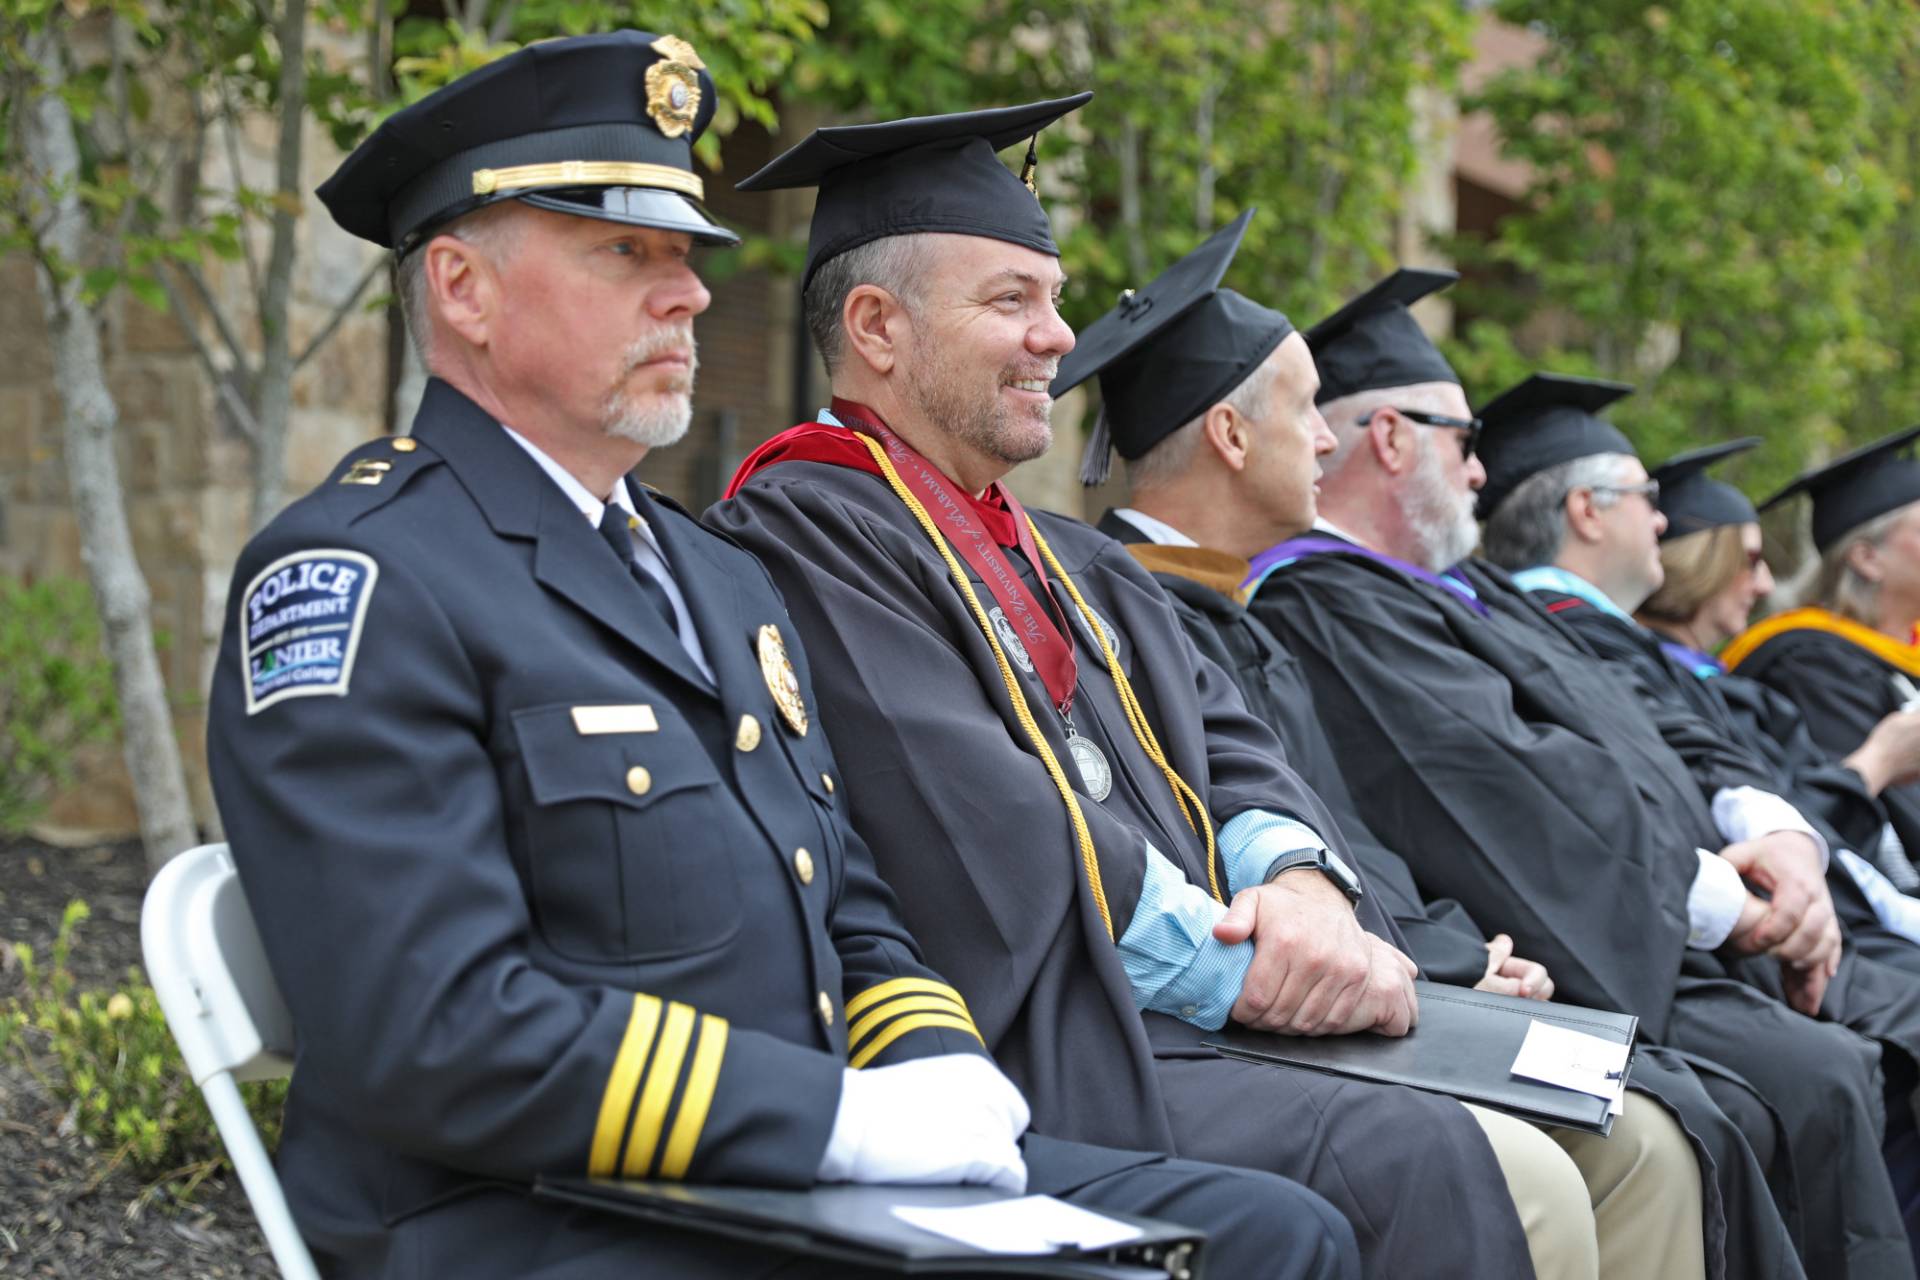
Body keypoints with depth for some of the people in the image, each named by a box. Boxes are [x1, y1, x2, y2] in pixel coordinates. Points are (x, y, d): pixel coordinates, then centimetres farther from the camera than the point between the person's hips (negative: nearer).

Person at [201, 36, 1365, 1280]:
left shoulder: (724, 575, 20)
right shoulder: (353, 581, -10)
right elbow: (437, 1036, -20)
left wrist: (937, 1070, 0)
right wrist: (841, 1115, -19)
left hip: (818, 1174, 9)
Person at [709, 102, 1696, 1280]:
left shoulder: (1074, 565, 25)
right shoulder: (808, 534, -5)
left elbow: (1224, 752, 16)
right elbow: (979, 827, -15)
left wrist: (1296, 877, -7)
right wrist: (1237, 966, -11)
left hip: (1195, 1023, 9)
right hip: (1032, 1049, -9)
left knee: (1636, 1153, -7)